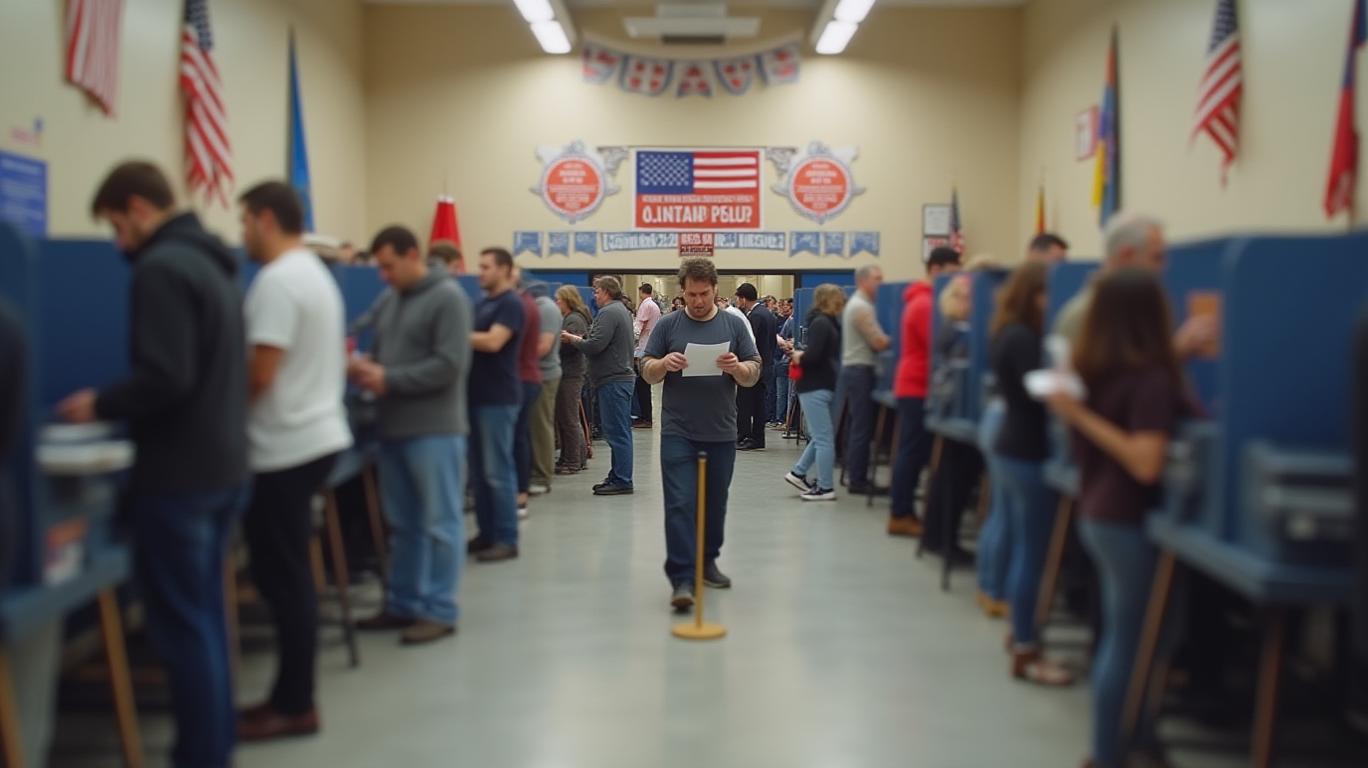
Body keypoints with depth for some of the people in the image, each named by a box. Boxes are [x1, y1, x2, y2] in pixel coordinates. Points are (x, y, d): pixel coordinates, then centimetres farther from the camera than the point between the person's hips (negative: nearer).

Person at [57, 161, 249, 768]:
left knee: (180, 622, 0)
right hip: (223, 465, 9)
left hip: (180, 473, -9)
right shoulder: (212, 263, 14)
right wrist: (117, 404, 19)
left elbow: (164, 377, -25)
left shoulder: (160, 268, -16)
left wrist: (101, 406, -8)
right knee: (204, 612, 16)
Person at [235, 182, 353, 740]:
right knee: (288, 576, 14)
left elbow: (259, 374, -20)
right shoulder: (315, 274, 16)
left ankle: (295, 706, 6)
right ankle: (291, 695, 21)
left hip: (288, 448, -10)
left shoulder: (277, 281, -16)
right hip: (316, 434, 10)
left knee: (283, 579, -2)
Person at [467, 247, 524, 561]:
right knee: (479, 470, 11)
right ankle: (487, 533, 19)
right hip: (478, 395, 9)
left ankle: (507, 540, -1)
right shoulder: (483, 303, 17)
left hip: (498, 399, -9)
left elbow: (493, 341, -22)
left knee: (497, 471, -6)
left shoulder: (510, 304, -10)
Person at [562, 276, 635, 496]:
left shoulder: (609, 313, -13)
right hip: (623, 376, 11)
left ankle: (621, 480, -5)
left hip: (613, 380, -11)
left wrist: (572, 339, -5)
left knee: (616, 432, -8)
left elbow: (595, 346, -21)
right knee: (620, 431, 13)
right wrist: (579, 340, 12)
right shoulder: (623, 311, 19)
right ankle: (618, 477, 19)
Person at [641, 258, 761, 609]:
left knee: (715, 504, 13)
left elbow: (753, 375, 4)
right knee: (680, 504, -9)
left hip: (720, 432, 2)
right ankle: (681, 578, -10)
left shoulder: (733, 325, 6)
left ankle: (707, 563, 30)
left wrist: (736, 367, -18)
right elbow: (648, 372, 4)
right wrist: (664, 363, -18)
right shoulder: (668, 325, 3)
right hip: (678, 431, -2)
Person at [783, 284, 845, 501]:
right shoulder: (821, 323, -15)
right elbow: (814, 354, -23)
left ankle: (798, 473, 22)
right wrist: (801, 357, -3)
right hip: (815, 387, -9)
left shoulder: (827, 322, 13)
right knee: (824, 438, -4)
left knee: (822, 436, 15)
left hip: (823, 386, 9)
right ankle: (826, 487, 3)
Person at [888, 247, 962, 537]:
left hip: (913, 387, 10)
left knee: (912, 451, 11)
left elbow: (936, 345, 20)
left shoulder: (922, 301, 18)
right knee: (913, 451, -6)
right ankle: (901, 515, -2)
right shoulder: (925, 305, -16)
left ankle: (902, 513, 15)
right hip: (918, 389, -10)